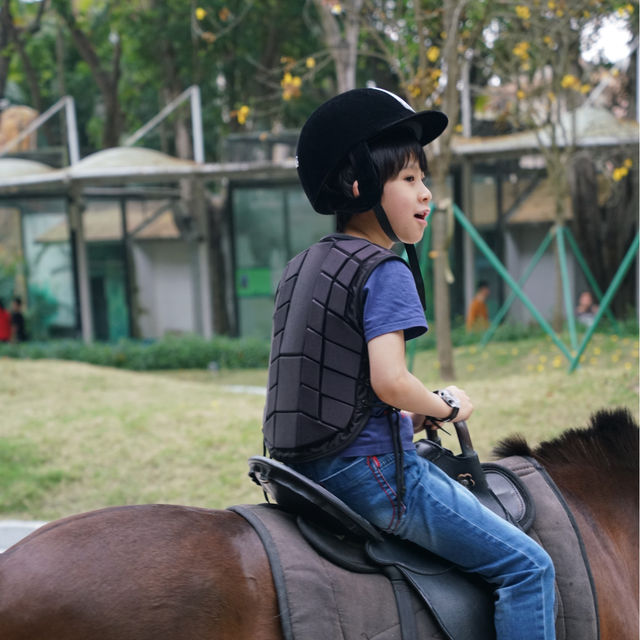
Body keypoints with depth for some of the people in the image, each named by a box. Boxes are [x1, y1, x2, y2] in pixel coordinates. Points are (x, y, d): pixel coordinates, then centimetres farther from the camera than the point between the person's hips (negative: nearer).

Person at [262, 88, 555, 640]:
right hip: (370, 467, -10)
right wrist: (445, 407, -6)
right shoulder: (385, 272, -13)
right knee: (528, 565, -5)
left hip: (309, 466, 10)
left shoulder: (300, 267, 13)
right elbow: (390, 381, -25)